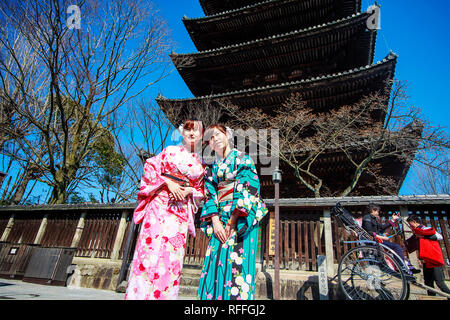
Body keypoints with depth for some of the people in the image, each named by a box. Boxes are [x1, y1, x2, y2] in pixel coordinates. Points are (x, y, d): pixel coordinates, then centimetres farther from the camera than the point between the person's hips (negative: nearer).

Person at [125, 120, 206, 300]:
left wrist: (189, 191, -6)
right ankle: (140, 293, -1)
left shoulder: (201, 164, 17)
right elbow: (151, 168, 4)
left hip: (181, 210, 2)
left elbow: (201, 191, 15)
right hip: (160, 204, -2)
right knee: (151, 247, -10)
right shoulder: (171, 151, 11)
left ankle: (163, 295, 7)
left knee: (172, 253, -1)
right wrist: (168, 182, -10)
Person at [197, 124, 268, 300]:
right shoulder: (212, 169, 20)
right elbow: (210, 195, 9)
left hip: (242, 219, -4)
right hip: (220, 220, 4)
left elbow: (248, 189, -6)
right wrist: (216, 221, -7)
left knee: (238, 263, -11)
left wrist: (233, 219, -14)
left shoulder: (243, 159, 6)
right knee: (216, 264, -4)